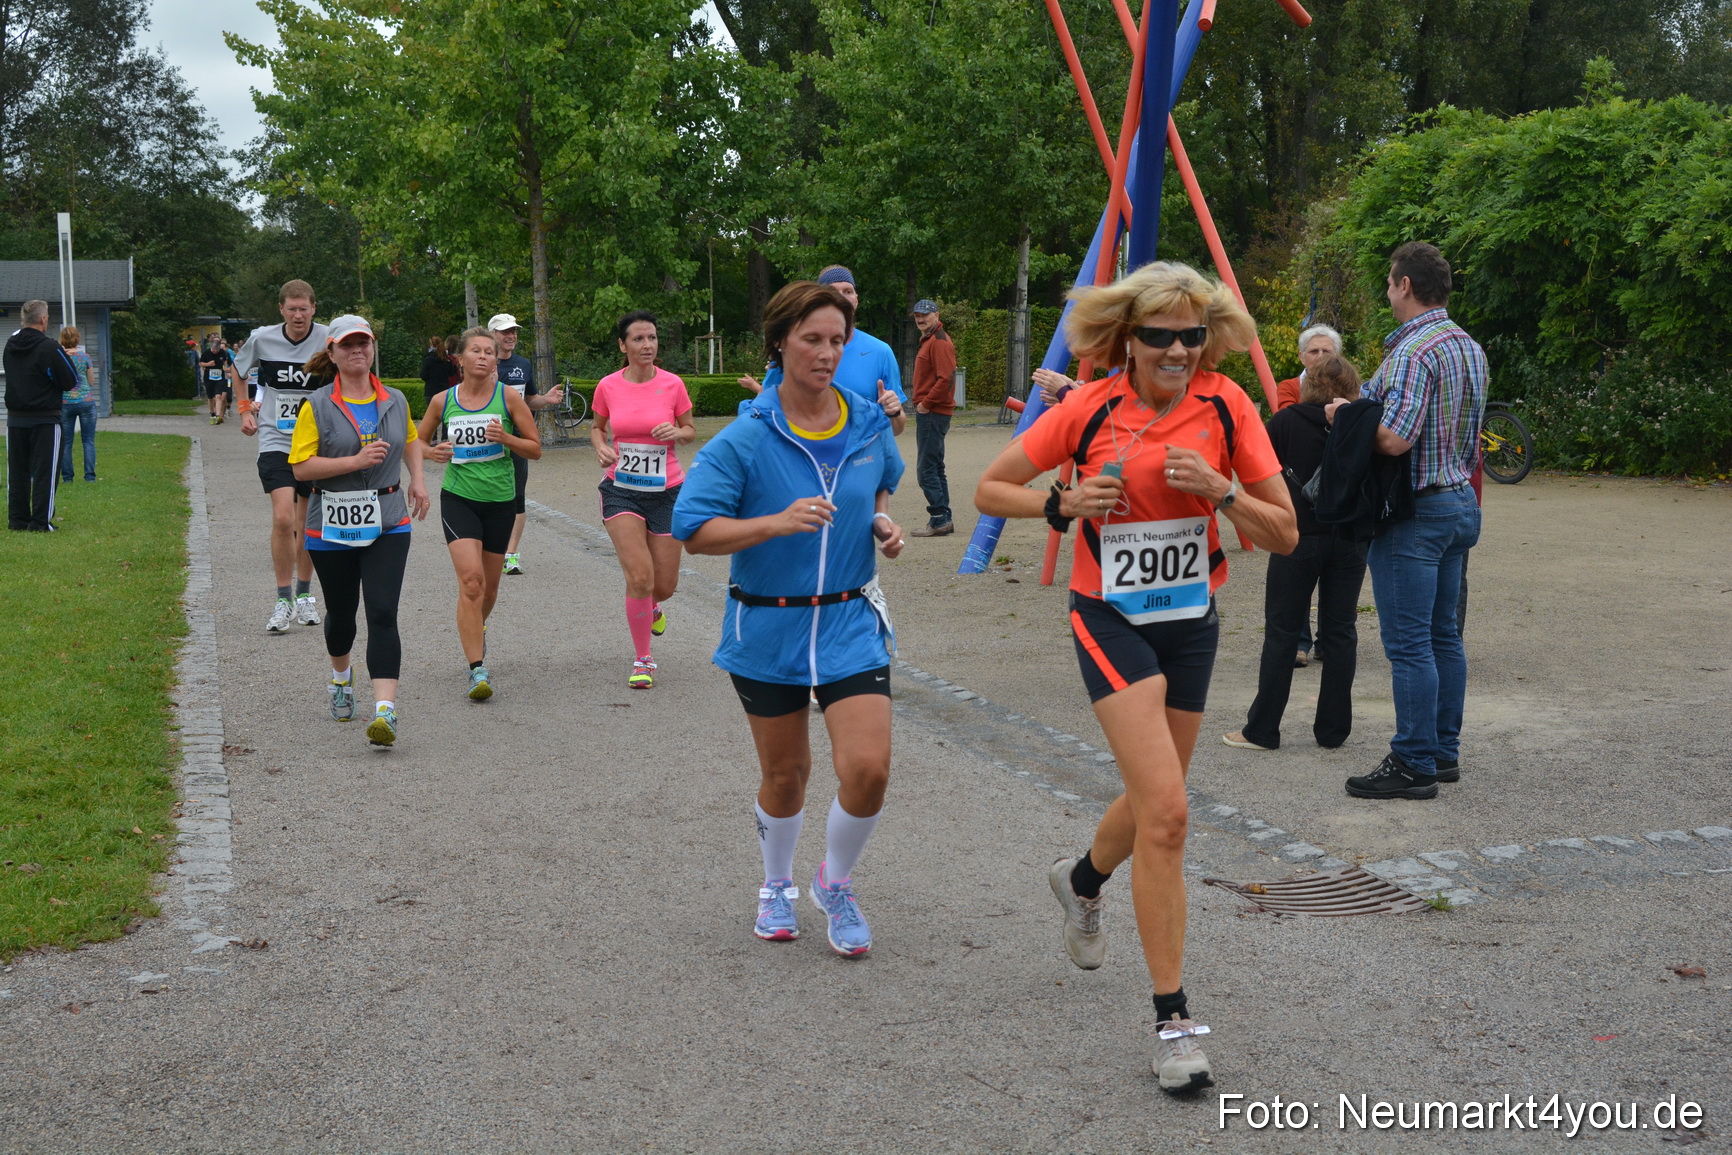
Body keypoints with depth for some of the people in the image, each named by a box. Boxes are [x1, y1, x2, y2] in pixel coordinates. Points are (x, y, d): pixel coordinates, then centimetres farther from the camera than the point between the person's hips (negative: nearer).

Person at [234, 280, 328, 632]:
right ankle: (283, 601, -6)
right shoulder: (262, 339, -2)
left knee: (308, 523, 10)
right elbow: (237, 370, 19)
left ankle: (304, 595, 26)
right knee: (283, 518, -16)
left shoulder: (329, 339, -7)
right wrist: (246, 409, 13)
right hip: (276, 442, 0)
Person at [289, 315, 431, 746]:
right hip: (332, 526, -1)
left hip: (387, 523, 1)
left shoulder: (395, 401, 7)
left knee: (383, 614, -13)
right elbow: (301, 467, -12)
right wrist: (355, 460, -20)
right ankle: (342, 677, 47)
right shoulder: (316, 407, -5)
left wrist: (418, 479, 14)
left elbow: (411, 440, 28)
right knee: (341, 614, 14)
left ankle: (385, 710, -19)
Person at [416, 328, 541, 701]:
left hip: (500, 500, 1)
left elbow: (536, 449, 0)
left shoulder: (508, 397, -3)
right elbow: (418, 443, 14)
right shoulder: (443, 401, 0)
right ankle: (477, 670, -17)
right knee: (471, 580, -18)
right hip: (458, 498, -1)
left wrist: (505, 438, -18)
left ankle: (475, 630, 47)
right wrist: (435, 452, -8)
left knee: (489, 586, 13)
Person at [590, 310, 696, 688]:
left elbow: (691, 431, 6)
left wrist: (675, 432, -16)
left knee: (665, 585, 5)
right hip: (621, 491, -1)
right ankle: (642, 661, 2)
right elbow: (598, 427, 13)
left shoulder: (672, 384, -5)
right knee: (639, 577, -15)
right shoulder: (608, 387, -3)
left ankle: (652, 606, 45)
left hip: (666, 491, 1)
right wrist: (600, 447, -8)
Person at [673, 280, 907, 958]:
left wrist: (882, 524, 1)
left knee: (868, 768, -12)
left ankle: (836, 885, 18)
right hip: (767, 629, -2)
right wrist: (777, 522, -28)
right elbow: (694, 531, -16)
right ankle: (777, 888, 41)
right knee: (784, 774, 13)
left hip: (851, 624, 2)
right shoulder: (745, 439, -11)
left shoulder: (869, 426, 0)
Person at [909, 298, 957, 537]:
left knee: (926, 468, -11)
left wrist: (926, 403, -16)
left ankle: (939, 519, -10)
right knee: (934, 468, 13)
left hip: (933, 413, -11)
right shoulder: (928, 340, 20)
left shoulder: (939, 342, -12)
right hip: (929, 412, 11)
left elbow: (946, 378, -22)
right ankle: (944, 519, 17)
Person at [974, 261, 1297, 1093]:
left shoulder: (1226, 407, -5)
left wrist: (1219, 490, -22)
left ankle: (1082, 881, 53)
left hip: (1191, 622, 4)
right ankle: (1172, 1019, -8)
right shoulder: (1091, 410, -10)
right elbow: (990, 489, -1)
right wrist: (1062, 504, -18)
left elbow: (1284, 535, -5)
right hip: (1111, 619, -4)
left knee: (1153, 803, 18)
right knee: (1166, 810, -16)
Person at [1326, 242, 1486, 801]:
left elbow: (1394, 439, -27)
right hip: (1460, 501, 10)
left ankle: (1414, 764, 0)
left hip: (1415, 511, -10)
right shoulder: (1470, 347, 13)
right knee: (1443, 635, 15)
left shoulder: (1413, 350, -18)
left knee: (1408, 643, -5)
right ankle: (1444, 751, 22)